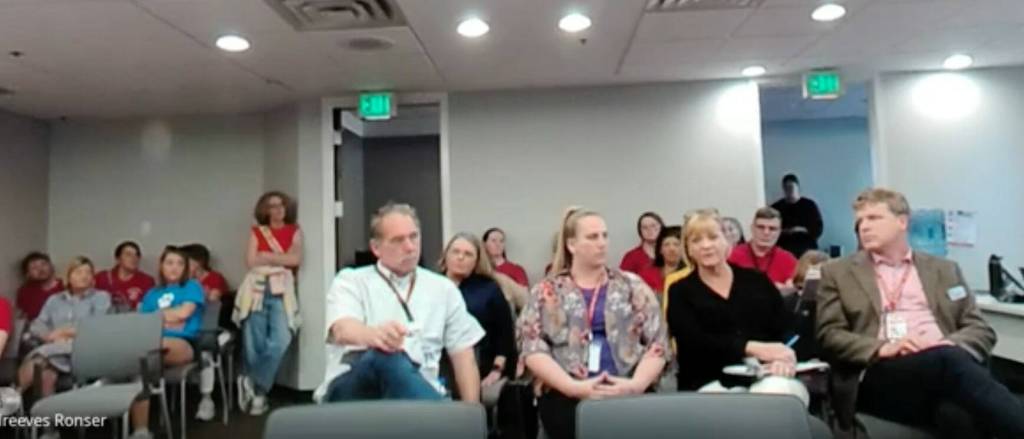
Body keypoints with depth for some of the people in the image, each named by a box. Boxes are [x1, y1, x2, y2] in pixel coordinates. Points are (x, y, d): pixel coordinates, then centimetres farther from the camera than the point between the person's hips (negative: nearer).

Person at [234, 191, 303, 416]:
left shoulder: (294, 231, 13)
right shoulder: (256, 231, 14)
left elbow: (296, 259, -2)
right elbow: (250, 261, 2)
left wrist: (267, 256, -1)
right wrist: (281, 257, 1)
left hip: (281, 290, 0)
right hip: (256, 289, 1)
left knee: (280, 341, -17)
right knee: (255, 343, -2)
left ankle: (252, 383, 0)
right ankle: (258, 392, 12)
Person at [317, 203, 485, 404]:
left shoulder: (443, 288, 16)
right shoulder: (351, 281, 7)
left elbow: (464, 357, 14)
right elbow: (343, 330, -16)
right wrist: (374, 334, -41)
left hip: (418, 392, 2)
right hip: (353, 391, -1)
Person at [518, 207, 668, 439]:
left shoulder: (632, 286, 12)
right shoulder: (547, 291, 8)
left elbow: (658, 342, 7)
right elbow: (532, 347, -1)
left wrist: (637, 384, -8)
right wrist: (574, 387, -11)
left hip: (628, 396, 1)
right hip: (566, 398, 0)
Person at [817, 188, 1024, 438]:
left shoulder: (944, 270, 23)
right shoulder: (838, 272, 15)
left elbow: (982, 330, 16)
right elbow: (829, 335, 4)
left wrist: (950, 346, -9)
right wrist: (883, 348, -15)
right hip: (880, 375, -2)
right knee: (950, 360, -35)